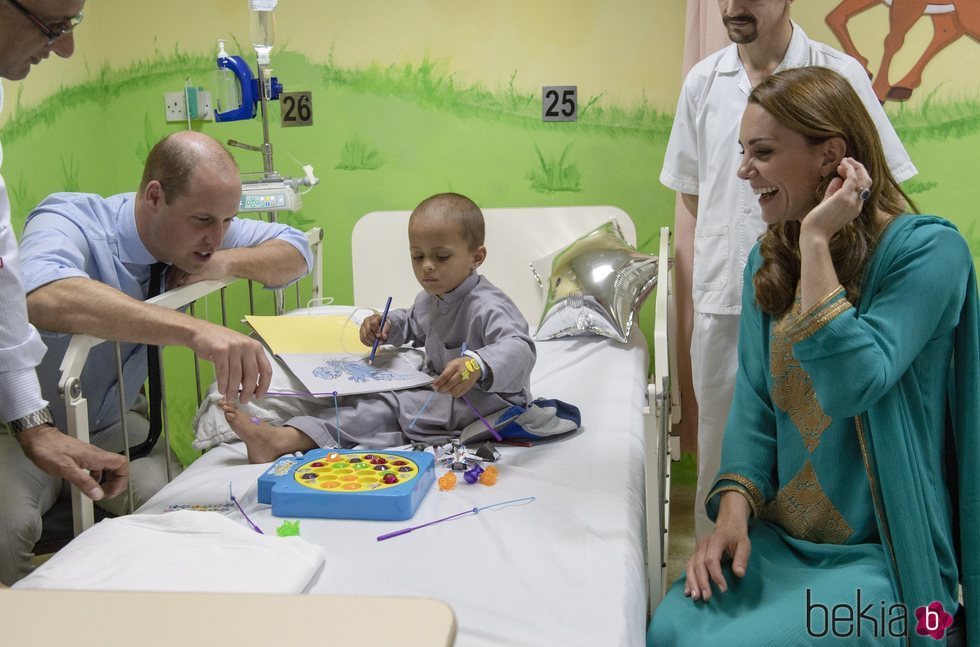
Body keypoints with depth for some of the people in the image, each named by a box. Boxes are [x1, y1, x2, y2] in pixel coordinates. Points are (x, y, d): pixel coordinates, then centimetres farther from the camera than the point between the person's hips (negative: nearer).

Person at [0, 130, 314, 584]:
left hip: (113, 425, 5)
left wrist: (227, 263, -22)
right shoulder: (69, 222, -28)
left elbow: (296, 250, 0)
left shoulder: (196, 236, -11)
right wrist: (195, 330, -61)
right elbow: (45, 299, -52)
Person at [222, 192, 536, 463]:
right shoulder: (429, 299, 9)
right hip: (442, 391, 9)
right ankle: (283, 440, -21)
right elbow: (413, 324, 31)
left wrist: (478, 366, -59)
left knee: (386, 407, -21)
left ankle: (288, 440, -24)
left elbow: (518, 348, -39)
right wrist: (386, 325, 7)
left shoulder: (487, 307, -23)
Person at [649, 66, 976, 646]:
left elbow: (849, 385, -25)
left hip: (881, 554, -5)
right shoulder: (769, 259, 5)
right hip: (777, 534, 5)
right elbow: (754, 398, 4)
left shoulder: (928, 249, -13)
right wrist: (733, 508, -9)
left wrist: (816, 241, -22)